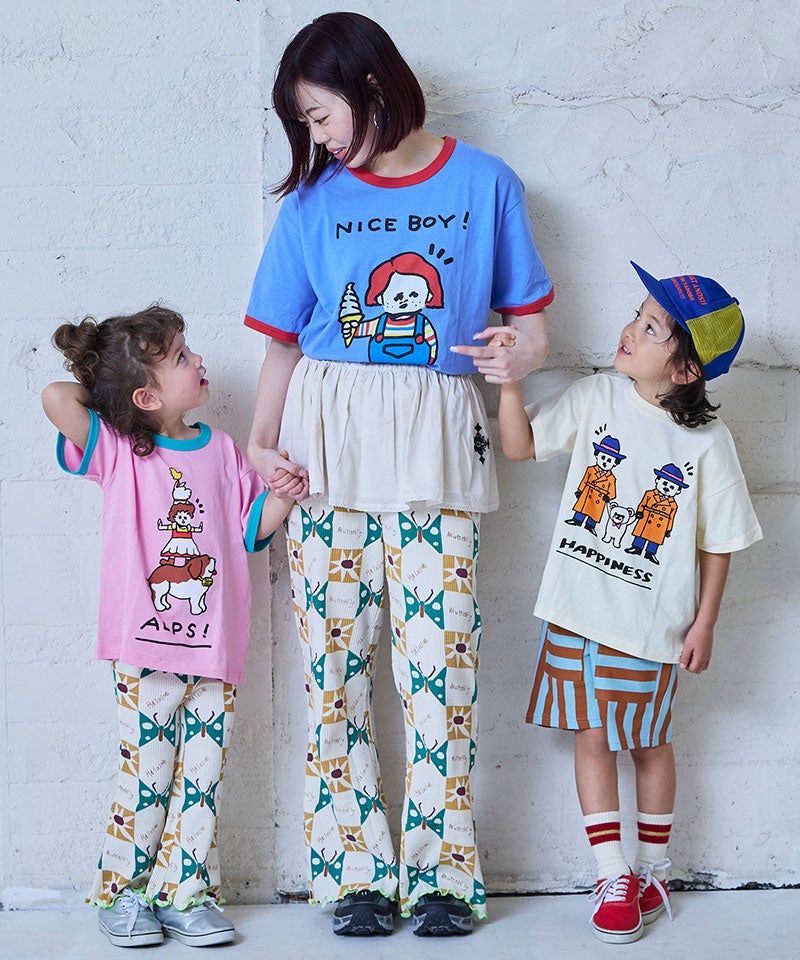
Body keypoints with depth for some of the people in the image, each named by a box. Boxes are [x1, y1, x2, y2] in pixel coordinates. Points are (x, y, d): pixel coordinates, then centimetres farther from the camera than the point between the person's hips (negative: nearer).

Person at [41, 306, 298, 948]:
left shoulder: (221, 450, 11)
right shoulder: (117, 451, -1)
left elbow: (251, 530, 15)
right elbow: (56, 397, -15)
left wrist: (280, 496, -4)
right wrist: (102, 388, 3)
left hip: (215, 650, 4)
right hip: (146, 650, -3)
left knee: (201, 778, 5)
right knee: (145, 773, -1)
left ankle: (186, 894, 15)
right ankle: (124, 892, 15)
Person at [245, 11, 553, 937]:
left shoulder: (484, 183, 7)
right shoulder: (314, 200, 11)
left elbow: (530, 321, 10)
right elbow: (283, 340, 11)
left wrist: (523, 353, -12)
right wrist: (261, 440, -2)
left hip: (437, 446, -1)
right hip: (328, 441, 2)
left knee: (438, 654, -6)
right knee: (334, 655, -1)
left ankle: (440, 872, 5)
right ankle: (356, 872, 7)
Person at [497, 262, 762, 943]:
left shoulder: (707, 441, -10)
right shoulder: (597, 398, -2)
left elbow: (717, 543, -3)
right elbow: (521, 445, 1)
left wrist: (704, 623, -3)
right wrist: (510, 379, -14)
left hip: (653, 623, -2)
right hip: (577, 608, 3)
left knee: (650, 740, 11)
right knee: (592, 735, 5)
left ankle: (654, 872, 29)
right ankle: (613, 877, 16)